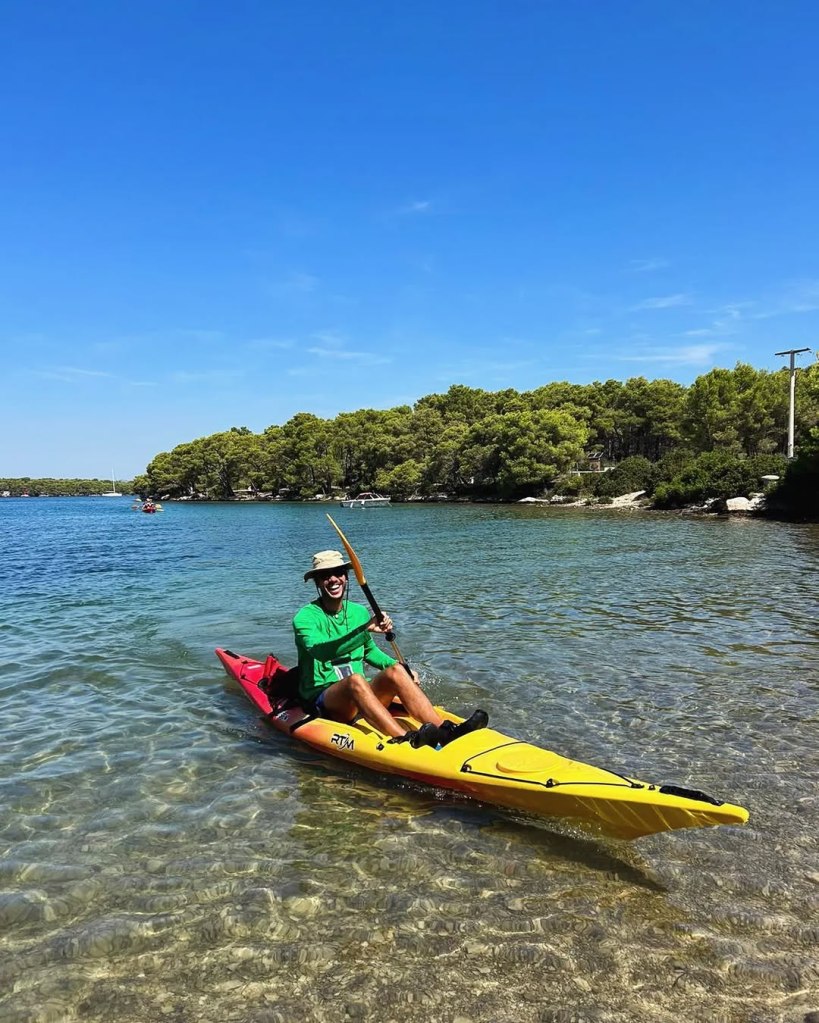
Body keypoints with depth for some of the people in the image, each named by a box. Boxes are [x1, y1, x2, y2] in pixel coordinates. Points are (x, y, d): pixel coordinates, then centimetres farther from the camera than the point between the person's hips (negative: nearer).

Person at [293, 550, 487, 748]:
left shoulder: (359, 612, 12)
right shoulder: (305, 617, -7)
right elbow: (321, 651, -28)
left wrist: (399, 668, 9)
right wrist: (365, 629, -39)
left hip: (359, 697, 5)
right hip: (321, 701, -5)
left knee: (396, 671, -23)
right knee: (355, 679, -36)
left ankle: (444, 730, -38)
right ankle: (404, 739, -55)